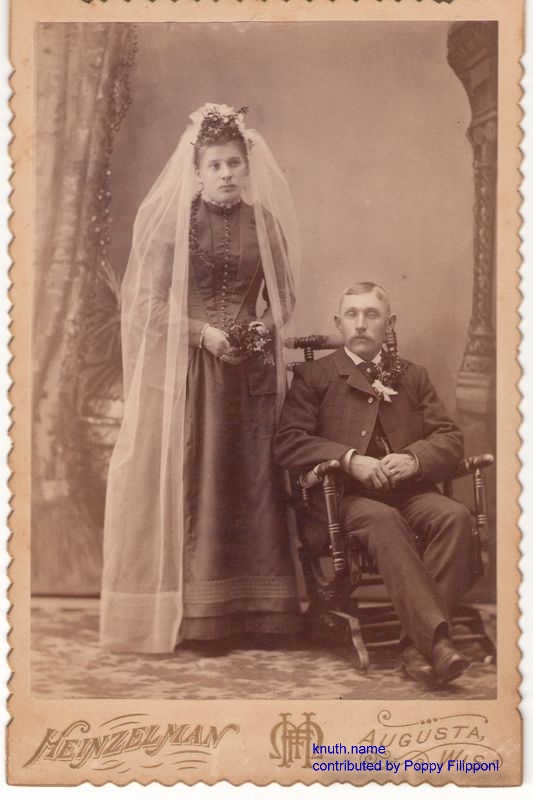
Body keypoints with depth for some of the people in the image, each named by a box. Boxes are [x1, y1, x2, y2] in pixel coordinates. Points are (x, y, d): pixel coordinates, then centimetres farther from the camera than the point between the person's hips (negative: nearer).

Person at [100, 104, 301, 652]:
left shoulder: (264, 222, 9)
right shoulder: (173, 220, 0)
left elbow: (283, 293, 14)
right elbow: (150, 299, -4)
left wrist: (265, 327, -5)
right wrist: (203, 332, -15)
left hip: (250, 366, 3)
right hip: (185, 367, -3)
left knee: (248, 479, 3)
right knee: (183, 480, -2)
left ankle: (249, 605, 12)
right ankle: (183, 610, 5)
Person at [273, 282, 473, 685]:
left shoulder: (412, 376, 22)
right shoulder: (314, 376, 12)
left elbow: (451, 438, 14)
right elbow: (287, 443, 0)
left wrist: (415, 458, -10)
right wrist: (349, 459, -16)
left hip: (410, 490, 3)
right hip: (346, 496, -3)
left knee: (456, 515, -29)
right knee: (384, 520, -37)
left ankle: (417, 643, -30)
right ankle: (436, 640, -42)